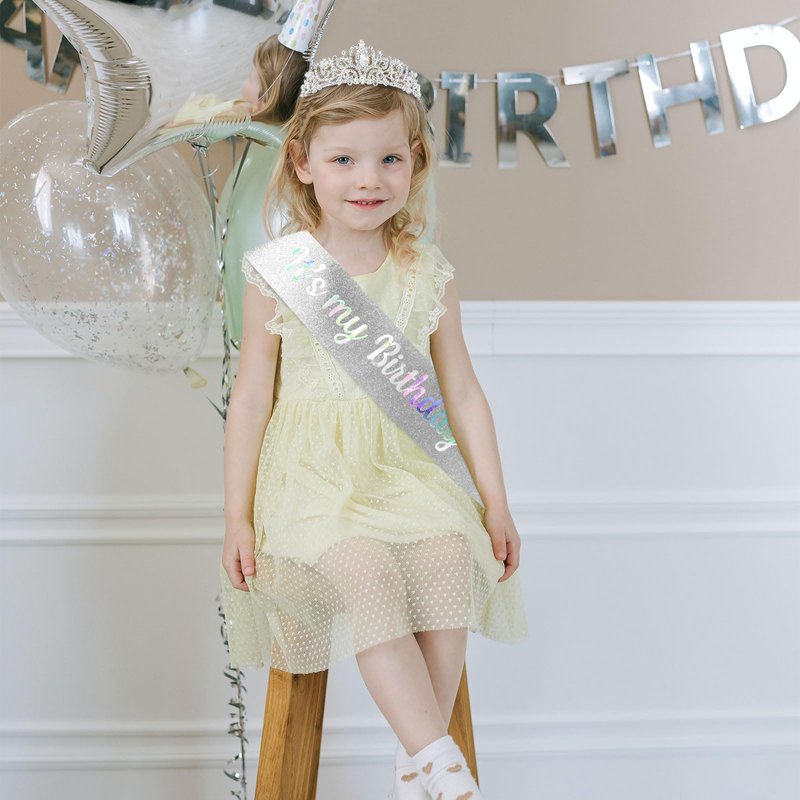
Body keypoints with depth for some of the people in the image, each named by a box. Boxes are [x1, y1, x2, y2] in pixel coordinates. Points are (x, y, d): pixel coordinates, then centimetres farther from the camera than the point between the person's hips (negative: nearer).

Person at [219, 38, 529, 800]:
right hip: (311, 472, -2)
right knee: (365, 566, -30)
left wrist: (495, 505, 8)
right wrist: (237, 517, -1)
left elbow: (463, 394, 11)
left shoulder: (428, 274, 5)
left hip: (403, 466, 2)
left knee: (451, 552, -26)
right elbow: (251, 396, 3)